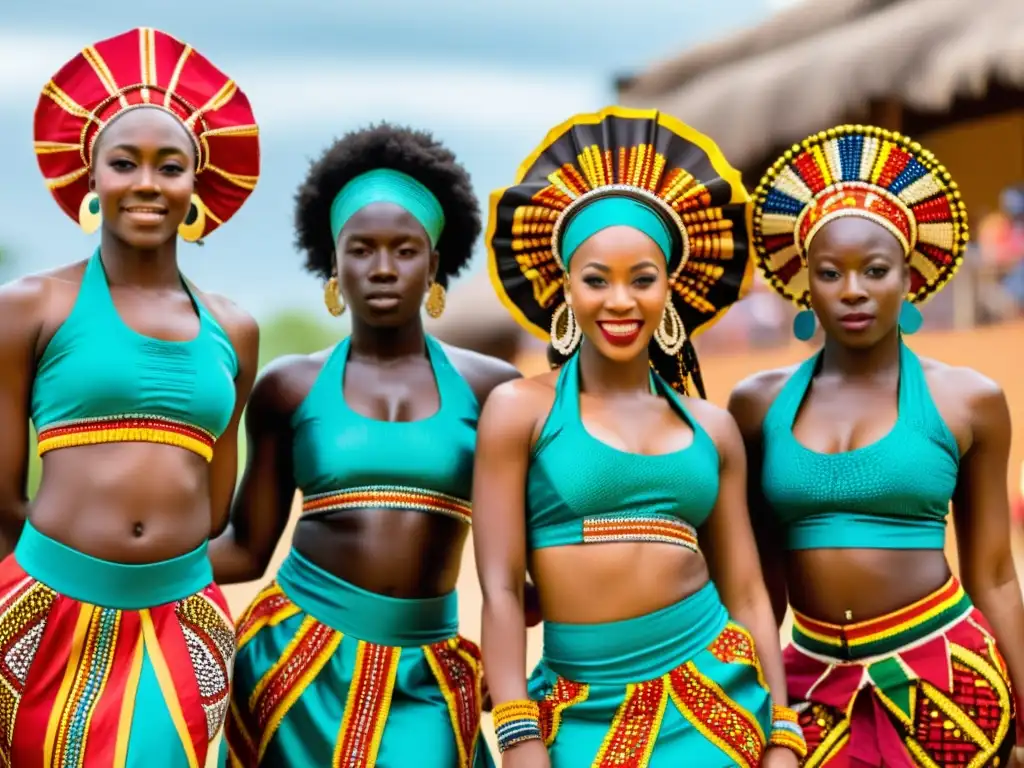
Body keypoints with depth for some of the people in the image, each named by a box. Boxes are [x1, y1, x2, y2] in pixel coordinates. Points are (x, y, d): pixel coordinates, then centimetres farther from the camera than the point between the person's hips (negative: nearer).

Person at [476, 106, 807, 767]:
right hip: (583, 712, -2)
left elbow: (748, 594, 7)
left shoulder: (712, 428, 7)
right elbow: (500, 589, -7)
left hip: (714, 696, 3)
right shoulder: (520, 410, -3)